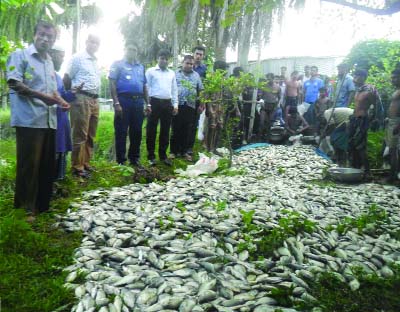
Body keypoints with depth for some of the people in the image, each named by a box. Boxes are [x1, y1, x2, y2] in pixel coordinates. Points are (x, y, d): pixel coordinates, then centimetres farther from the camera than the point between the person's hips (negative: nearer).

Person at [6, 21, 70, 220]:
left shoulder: (49, 62, 22)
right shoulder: (20, 55, 1)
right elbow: (14, 83, -12)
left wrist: (60, 101, 9)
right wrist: (42, 97, -20)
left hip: (49, 120, 7)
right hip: (29, 120, -7)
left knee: (47, 164, 9)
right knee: (29, 165, -4)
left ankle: (43, 205, 20)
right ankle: (26, 208, 6)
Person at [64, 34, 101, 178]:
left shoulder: (96, 61, 19)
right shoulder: (77, 58, -3)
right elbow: (67, 78, -2)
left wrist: (96, 97, 14)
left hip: (94, 100, 8)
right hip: (81, 99, -8)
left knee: (90, 135, 11)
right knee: (80, 135, -6)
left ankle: (86, 163, 20)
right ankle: (77, 167, -1)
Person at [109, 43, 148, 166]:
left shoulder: (141, 67, 20)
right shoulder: (118, 64, 4)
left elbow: (144, 86, 21)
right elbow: (112, 84, -5)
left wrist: (147, 103, 14)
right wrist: (116, 103, -15)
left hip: (138, 102, 5)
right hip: (124, 100, -5)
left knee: (136, 131, 9)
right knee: (121, 132, -2)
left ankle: (134, 158, 20)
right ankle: (120, 161, 5)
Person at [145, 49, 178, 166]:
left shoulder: (172, 73, 16)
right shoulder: (150, 71, 4)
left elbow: (174, 90, 16)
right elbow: (146, 87, -1)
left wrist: (175, 104, 8)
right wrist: (147, 104, -9)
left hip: (167, 104, 4)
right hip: (154, 102, -4)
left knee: (165, 131, 7)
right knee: (151, 130, 0)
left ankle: (163, 155, 17)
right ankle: (151, 156, 7)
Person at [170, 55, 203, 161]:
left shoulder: (196, 75, 12)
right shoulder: (175, 74, 6)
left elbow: (200, 90, 14)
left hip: (190, 106, 2)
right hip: (177, 105, -2)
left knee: (186, 130, 6)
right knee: (175, 129, 1)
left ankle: (184, 151, 16)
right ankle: (174, 151, 10)